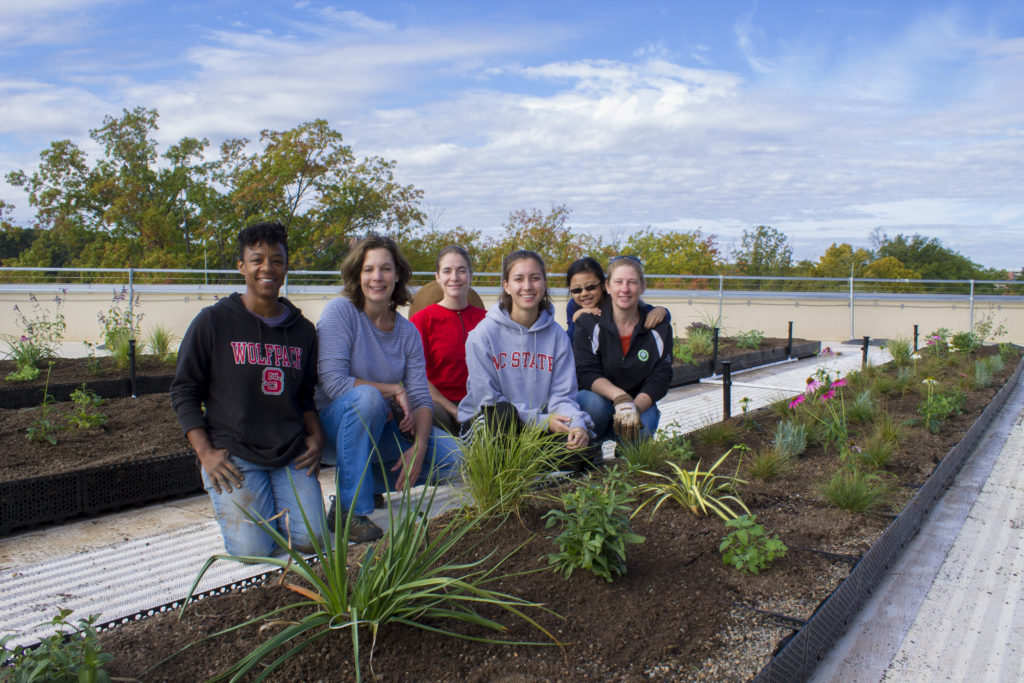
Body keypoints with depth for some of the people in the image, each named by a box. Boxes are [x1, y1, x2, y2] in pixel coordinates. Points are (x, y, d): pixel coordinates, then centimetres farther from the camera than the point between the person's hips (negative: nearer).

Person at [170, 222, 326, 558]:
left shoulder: (303, 330, 10)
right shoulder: (213, 321, -2)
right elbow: (184, 391, 1)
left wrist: (316, 436, 2)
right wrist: (205, 452, -8)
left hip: (291, 454, 3)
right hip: (233, 453, -3)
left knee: (309, 540, -12)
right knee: (253, 549, -15)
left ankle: (275, 502, 18)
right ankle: (231, 503, 17)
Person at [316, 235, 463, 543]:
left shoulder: (408, 331, 3)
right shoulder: (340, 311, -12)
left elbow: (420, 398, -4)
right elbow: (333, 382, -22)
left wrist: (418, 448, -21)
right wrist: (393, 391, -15)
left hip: (381, 429, 5)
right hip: (331, 426, -5)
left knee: (451, 455, -11)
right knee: (367, 397, -37)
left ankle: (365, 482, 6)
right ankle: (350, 510, -26)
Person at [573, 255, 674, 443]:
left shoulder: (659, 328, -2)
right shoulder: (589, 322, -8)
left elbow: (660, 379, -7)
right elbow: (586, 373, -17)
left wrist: (635, 406, -28)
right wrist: (620, 397, -36)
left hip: (640, 402, 2)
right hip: (598, 397, -2)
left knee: (643, 426, -31)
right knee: (594, 403, -36)